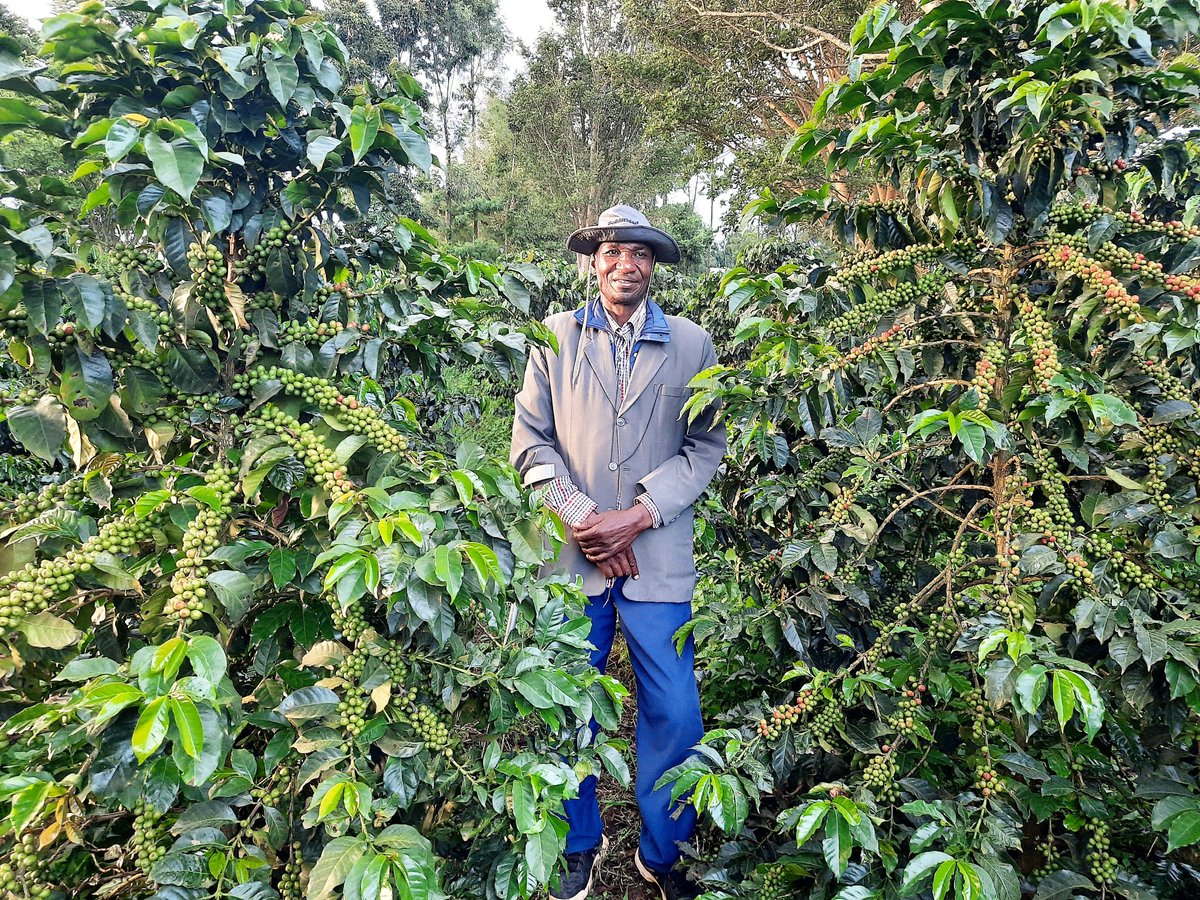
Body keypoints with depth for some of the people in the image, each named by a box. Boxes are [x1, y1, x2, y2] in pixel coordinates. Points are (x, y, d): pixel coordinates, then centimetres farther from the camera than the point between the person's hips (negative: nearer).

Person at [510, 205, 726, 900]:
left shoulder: (692, 344, 5)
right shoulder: (554, 338, 7)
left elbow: (706, 446, 1)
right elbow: (532, 440, 3)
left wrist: (636, 517, -11)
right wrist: (582, 518, -9)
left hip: (659, 556, 0)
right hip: (572, 554, 1)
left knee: (674, 716, 4)